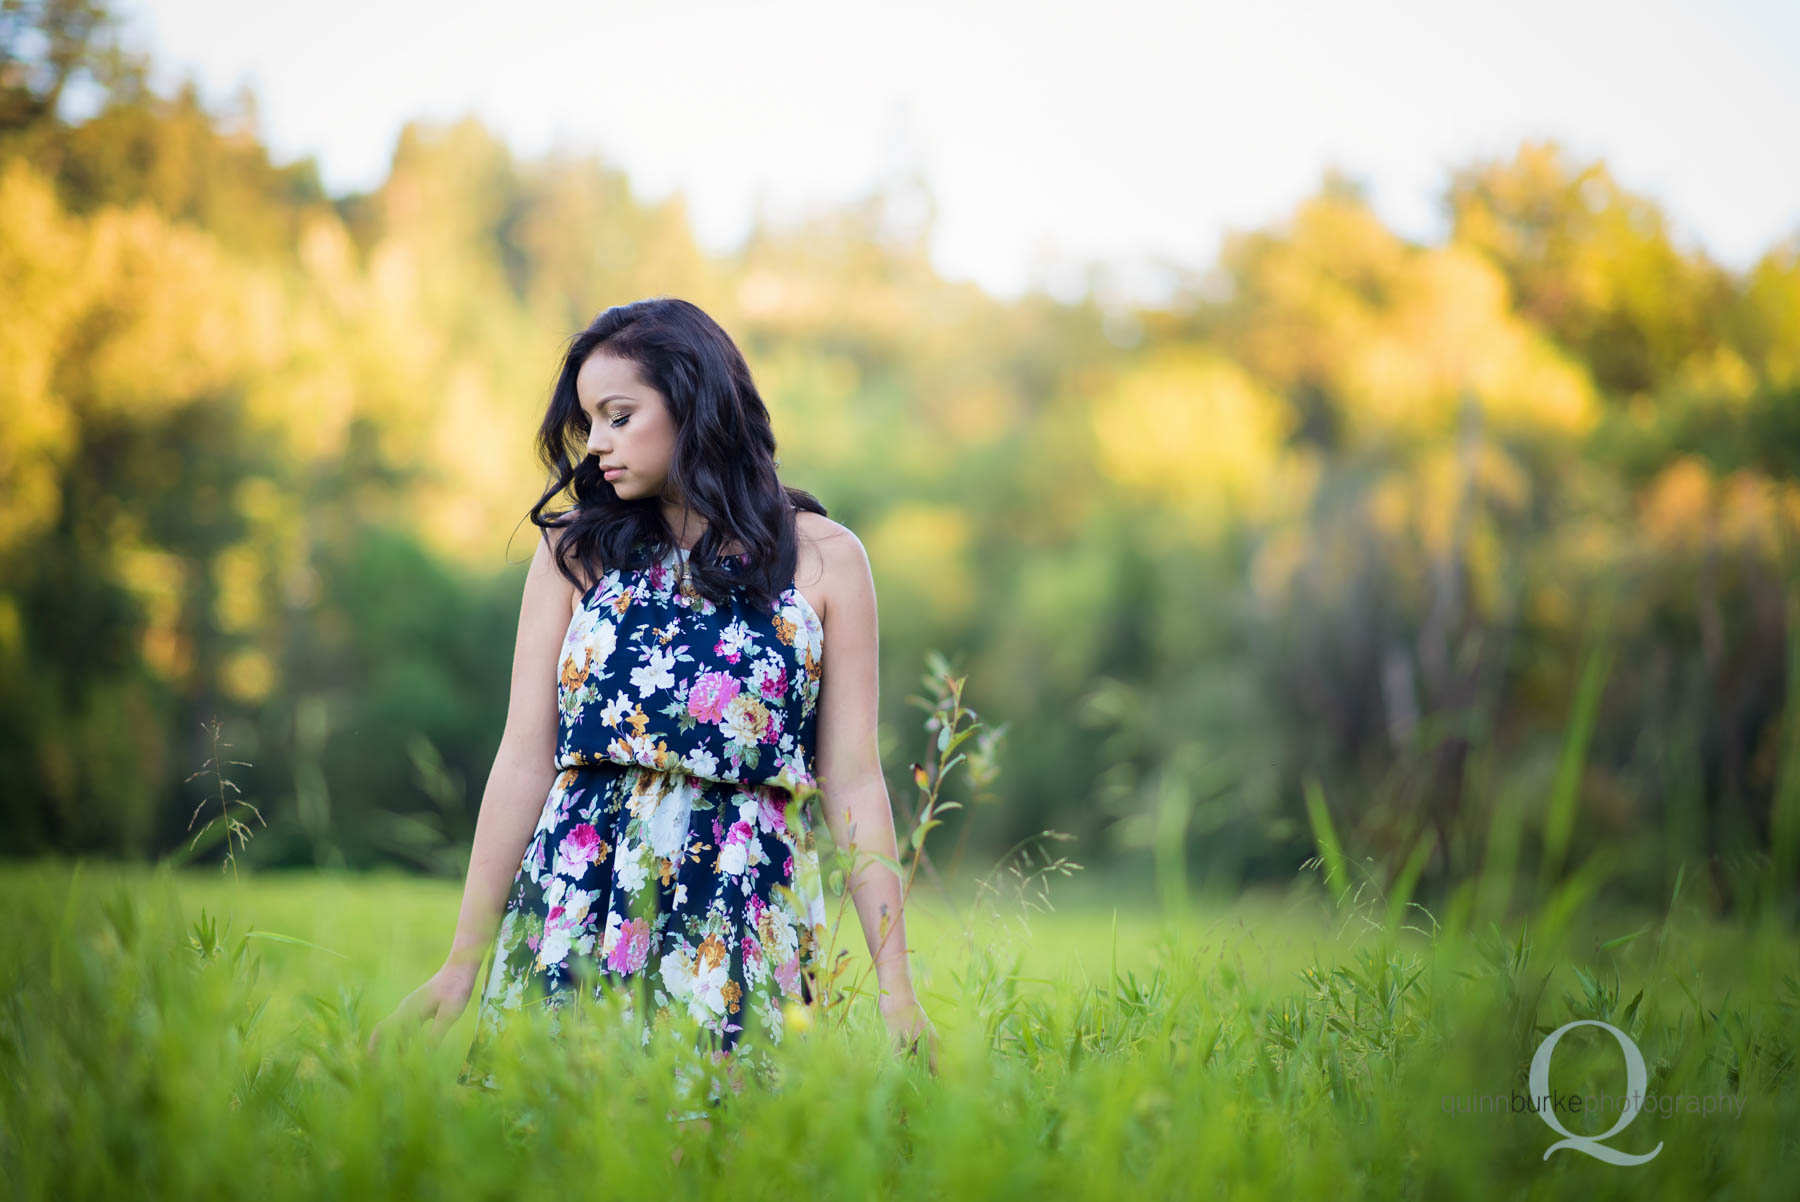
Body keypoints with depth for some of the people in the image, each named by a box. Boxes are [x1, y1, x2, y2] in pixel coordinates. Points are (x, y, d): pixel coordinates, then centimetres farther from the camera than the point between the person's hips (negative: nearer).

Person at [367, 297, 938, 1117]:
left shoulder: (824, 559, 3)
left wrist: (894, 984, -4)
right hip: (576, 898, 1)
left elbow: (852, 779, 1)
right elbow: (525, 759, 3)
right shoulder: (576, 552, 7)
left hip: (743, 919, -1)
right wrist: (462, 964, -1)